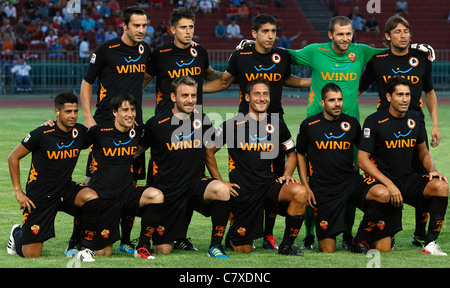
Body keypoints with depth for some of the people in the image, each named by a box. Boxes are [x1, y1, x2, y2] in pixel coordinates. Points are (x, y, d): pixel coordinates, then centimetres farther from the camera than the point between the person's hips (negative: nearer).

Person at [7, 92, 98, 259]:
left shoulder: (80, 132, -4)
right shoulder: (42, 134, -15)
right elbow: (13, 157, -4)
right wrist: (18, 192, -7)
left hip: (65, 189, 4)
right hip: (39, 196, -3)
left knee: (92, 198, -30)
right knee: (31, 255, -4)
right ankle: (17, 235, 34)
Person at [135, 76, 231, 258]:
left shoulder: (202, 120, 2)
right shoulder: (156, 123, -7)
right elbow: (137, 150, 5)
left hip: (195, 183, 2)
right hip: (166, 191, -2)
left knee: (222, 190, -33)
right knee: (163, 251, -1)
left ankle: (215, 246, -16)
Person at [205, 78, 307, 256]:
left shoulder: (277, 126, 5)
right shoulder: (233, 125, -5)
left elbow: (291, 154, 19)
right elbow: (209, 151, 2)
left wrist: (287, 175, 0)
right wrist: (220, 182, -4)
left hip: (269, 183, 3)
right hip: (242, 191, -2)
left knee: (300, 193, -29)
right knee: (243, 251, -2)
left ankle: (287, 246, -13)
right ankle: (233, 235, 37)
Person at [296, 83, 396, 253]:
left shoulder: (352, 123, 6)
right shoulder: (309, 125, 1)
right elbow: (300, 155, 13)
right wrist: (306, 186, 3)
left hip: (351, 181, 2)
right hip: (323, 188, -2)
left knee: (383, 194, -30)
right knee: (328, 251, -11)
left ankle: (361, 240, -10)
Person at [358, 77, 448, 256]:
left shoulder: (415, 120, 7)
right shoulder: (374, 121, -9)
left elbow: (423, 152, 22)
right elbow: (362, 160, -12)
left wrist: (432, 170, -1)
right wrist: (389, 185, -21)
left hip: (408, 179, 5)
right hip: (380, 181, -5)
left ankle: (430, 244, -18)